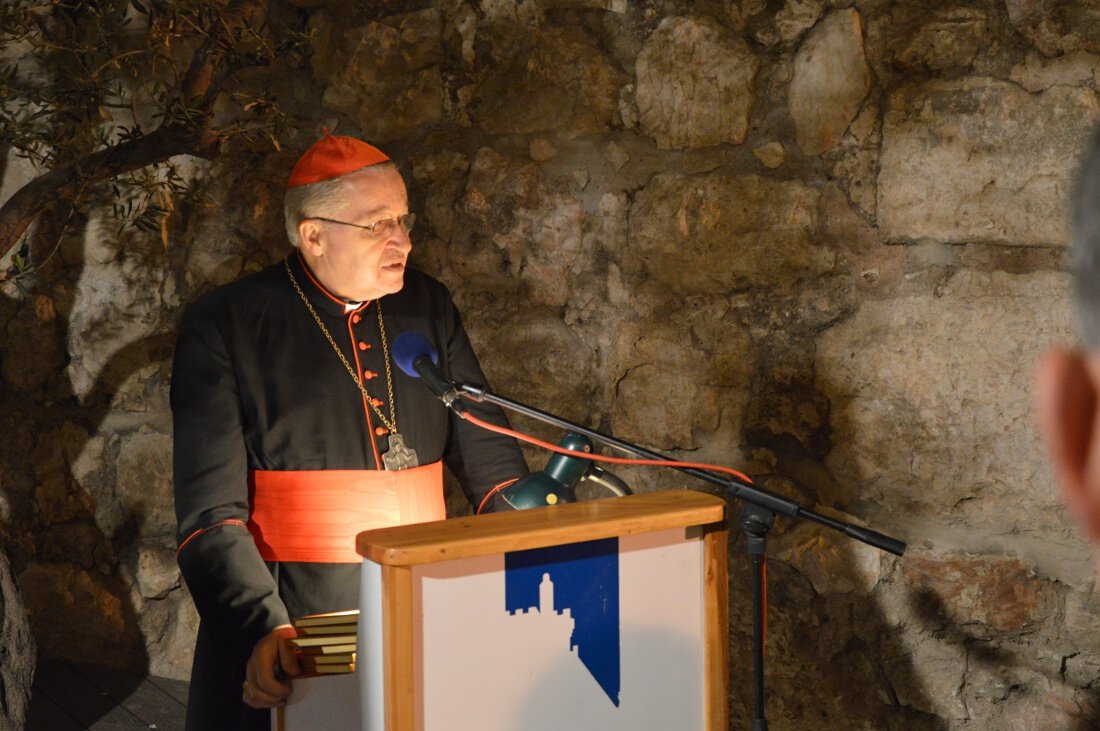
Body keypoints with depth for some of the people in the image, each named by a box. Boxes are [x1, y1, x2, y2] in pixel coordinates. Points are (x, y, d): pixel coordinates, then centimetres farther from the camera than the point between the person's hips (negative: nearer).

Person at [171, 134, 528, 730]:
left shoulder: (427, 307, 9)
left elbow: (486, 453, 12)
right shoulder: (224, 325, -5)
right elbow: (210, 513, -11)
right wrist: (264, 627, -25)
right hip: (291, 639, -4)